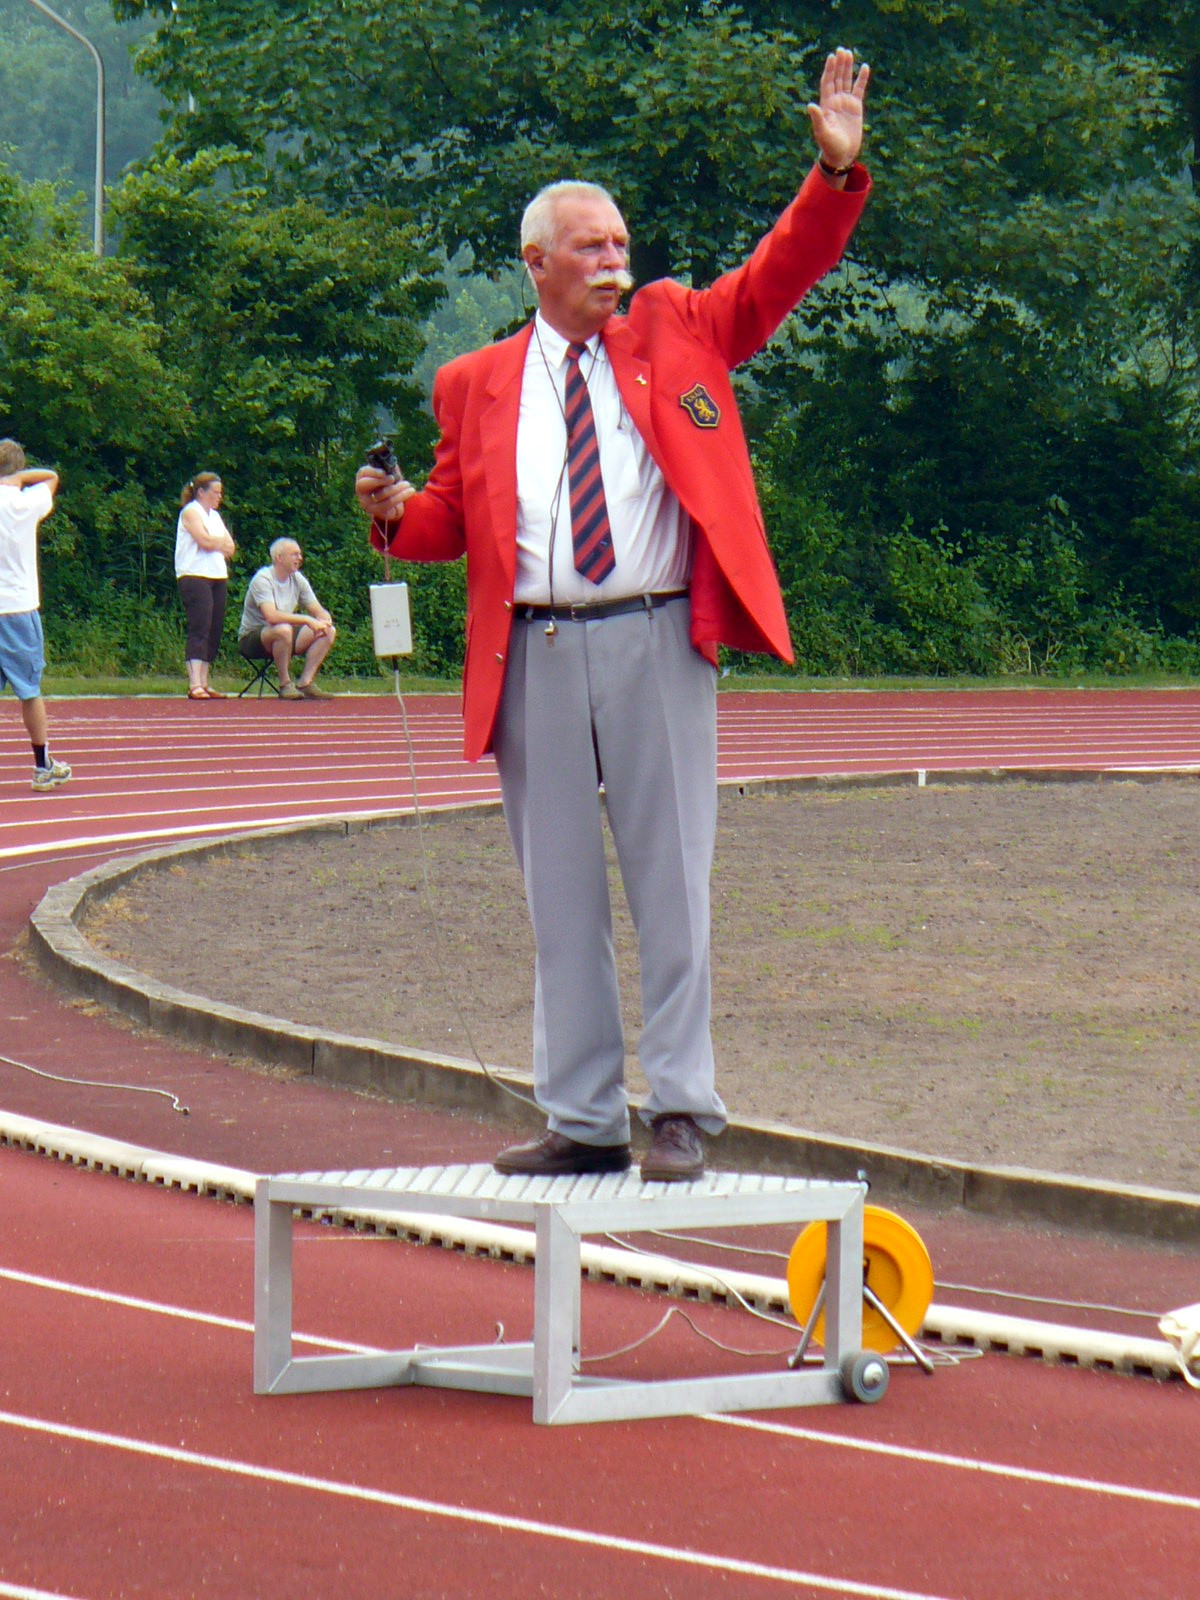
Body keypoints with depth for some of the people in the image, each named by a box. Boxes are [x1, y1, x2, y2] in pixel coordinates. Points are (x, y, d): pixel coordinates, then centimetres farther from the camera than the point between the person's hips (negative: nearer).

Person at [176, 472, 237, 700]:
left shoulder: (214, 515, 21)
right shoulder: (190, 512, -3)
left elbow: (231, 547, 13)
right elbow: (205, 540, -17)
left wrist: (214, 543, -6)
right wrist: (221, 544, 0)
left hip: (218, 578, 8)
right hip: (195, 577, -8)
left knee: (214, 630, 4)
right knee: (200, 629, -15)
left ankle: (204, 683, 7)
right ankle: (195, 685, -20)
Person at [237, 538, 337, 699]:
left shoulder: (298, 580, 4)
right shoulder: (263, 579, -18)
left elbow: (319, 612, 5)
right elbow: (271, 616, -32)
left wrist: (324, 621, -20)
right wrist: (307, 620, -35)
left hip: (285, 636, 7)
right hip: (252, 639, -7)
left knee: (329, 631, -9)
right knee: (283, 630, -40)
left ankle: (305, 683, -14)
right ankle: (285, 684, -24)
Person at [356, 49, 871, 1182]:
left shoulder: (676, 332, 11)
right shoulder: (478, 385, 13)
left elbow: (781, 273, 5)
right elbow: (453, 518, 14)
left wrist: (836, 172, -9)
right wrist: (397, 514, -8)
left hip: (656, 642, -2)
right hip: (535, 655, 2)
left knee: (670, 883, -1)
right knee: (558, 894, 6)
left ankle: (679, 1111, 3)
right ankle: (582, 1120, 13)